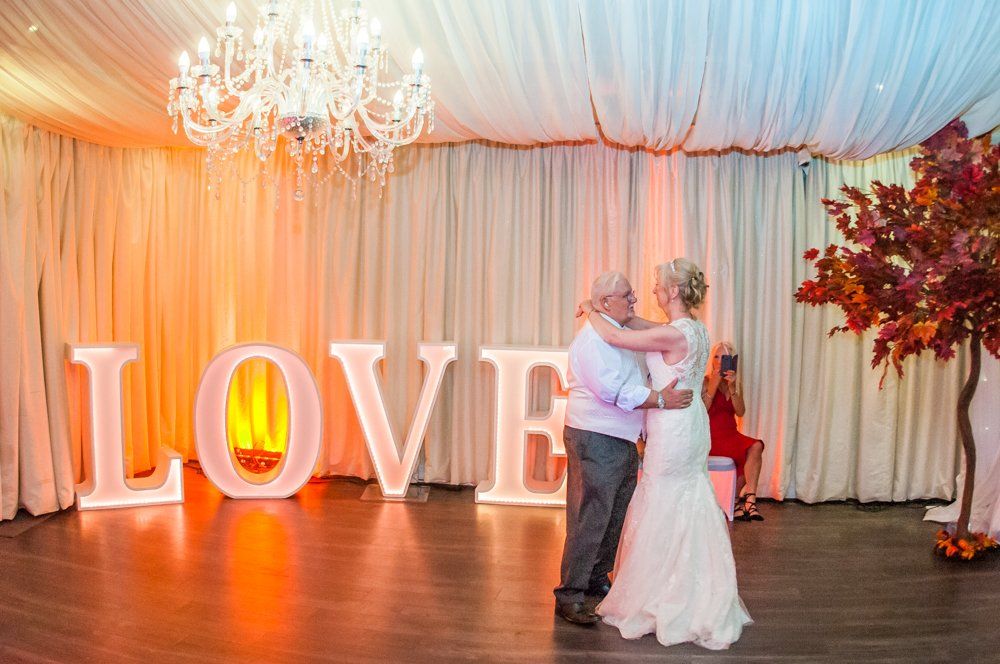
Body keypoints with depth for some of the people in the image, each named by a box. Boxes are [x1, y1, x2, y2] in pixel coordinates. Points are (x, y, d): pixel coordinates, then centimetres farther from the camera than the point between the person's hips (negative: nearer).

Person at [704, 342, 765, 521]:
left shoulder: (737, 383, 11)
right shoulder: (705, 381, -2)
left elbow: (740, 412, -3)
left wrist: (732, 388, -16)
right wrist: (714, 385, -20)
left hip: (731, 434, 5)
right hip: (711, 437, -5)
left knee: (756, 446, -25)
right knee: (749, 451, -26)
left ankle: (739, 501, -23)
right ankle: (748, 499, -11)